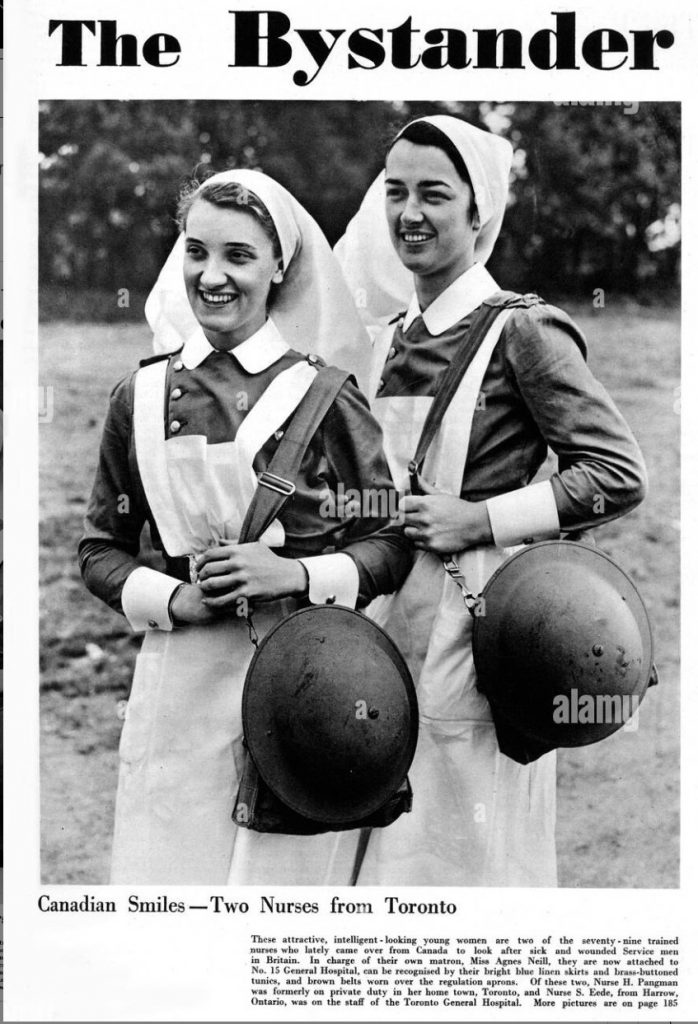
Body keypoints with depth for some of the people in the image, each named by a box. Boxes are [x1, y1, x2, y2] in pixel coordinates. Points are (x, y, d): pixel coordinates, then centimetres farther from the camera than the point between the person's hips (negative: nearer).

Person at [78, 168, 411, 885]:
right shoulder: (141, 397, 7)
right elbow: (100, 548, 12)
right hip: (181, 680, 2)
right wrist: (175, 599, -5)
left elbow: (394, 541, 2)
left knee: (288, 873, 3)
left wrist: (296, 573, -13)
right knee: (168, 867, 5)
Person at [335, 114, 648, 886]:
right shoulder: (390, 338, 11)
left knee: (470, 846, 3)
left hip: (480, 618, -6)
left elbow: (618, 475, -11)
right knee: (387, 845, 13)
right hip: (389, 610, 6)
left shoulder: (522, 332, -8)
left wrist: (479, 519, -15)